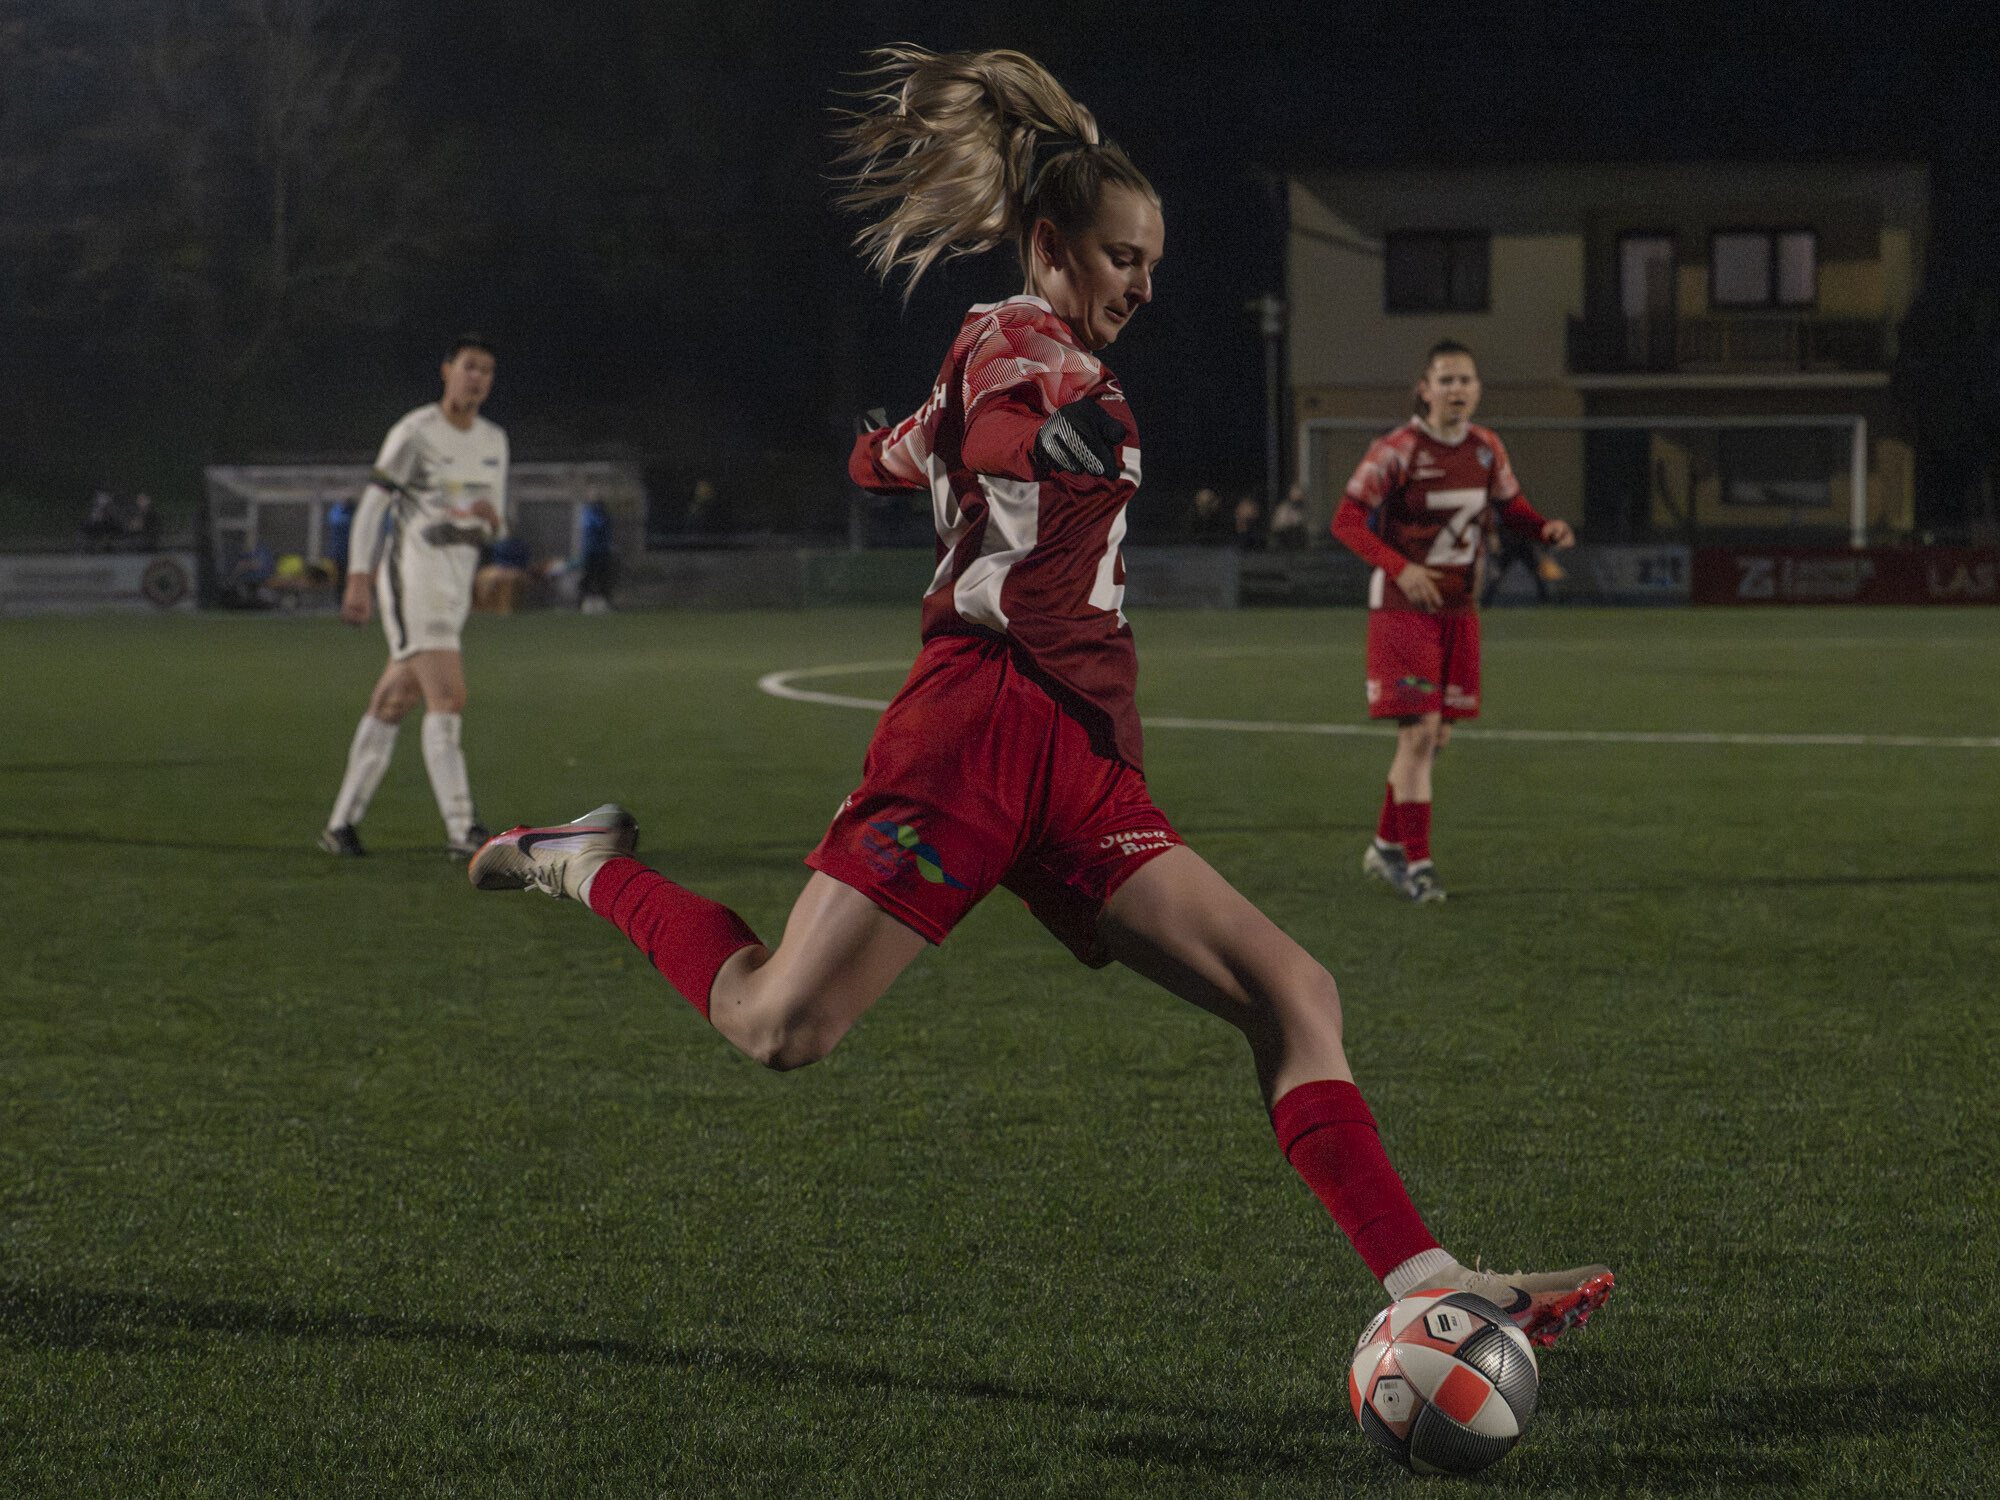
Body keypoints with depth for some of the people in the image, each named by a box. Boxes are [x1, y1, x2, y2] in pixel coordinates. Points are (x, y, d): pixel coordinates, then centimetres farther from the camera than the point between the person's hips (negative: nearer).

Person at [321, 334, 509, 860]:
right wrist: (358, 580, -16)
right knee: (447, 699, -18)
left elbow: (496, 529, 16)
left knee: (392, 704, 11)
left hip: (453, 585, 8)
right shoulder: (414, 433, -9)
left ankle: (341, 824, 18)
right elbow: (370, 507, -9)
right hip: (412, 575, -8)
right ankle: (461, 830, -22)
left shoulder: (493, 441, 12)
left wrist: (490, 517, -9)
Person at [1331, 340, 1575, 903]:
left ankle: (1386, 846, 26)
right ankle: (1415, 861, -5)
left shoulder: (1486, 449, 3)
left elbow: (1511, 506, 16)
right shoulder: (1397, 450, -14)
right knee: (1419, 731, -12)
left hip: (1457, 608, 6)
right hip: (1403, 605, -6)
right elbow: (1347, 521, -14)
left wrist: (1547, 530, -6)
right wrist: (1399, 567, -27)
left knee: (1434, 737, 11)